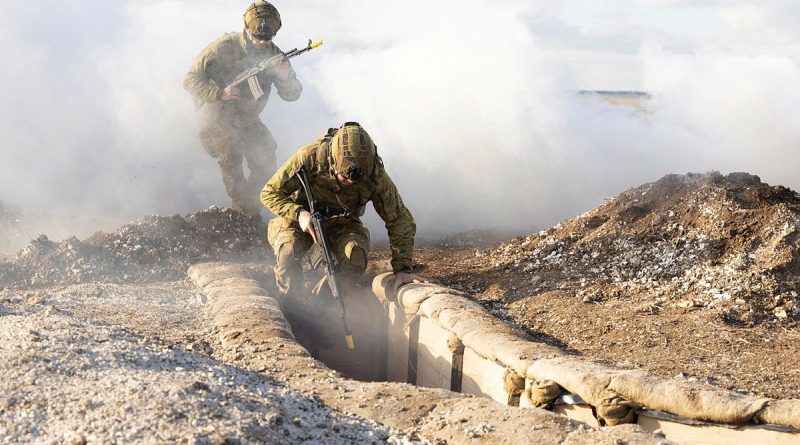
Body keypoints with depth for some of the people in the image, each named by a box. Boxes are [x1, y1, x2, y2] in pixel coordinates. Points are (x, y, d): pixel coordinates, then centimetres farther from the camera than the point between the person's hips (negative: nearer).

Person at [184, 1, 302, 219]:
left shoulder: (274, 54, -6)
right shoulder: (223, 48, -19)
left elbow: (293, 95, -7)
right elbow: (190, 80, -17)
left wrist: (286, 77, -30)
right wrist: (220, 93, -32)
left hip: (248, 119, 5)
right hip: (216, 115, -5)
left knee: (267, 166, -5)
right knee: (231, 153, -30)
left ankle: (251, 210, 16)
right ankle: (244, 212, -23)